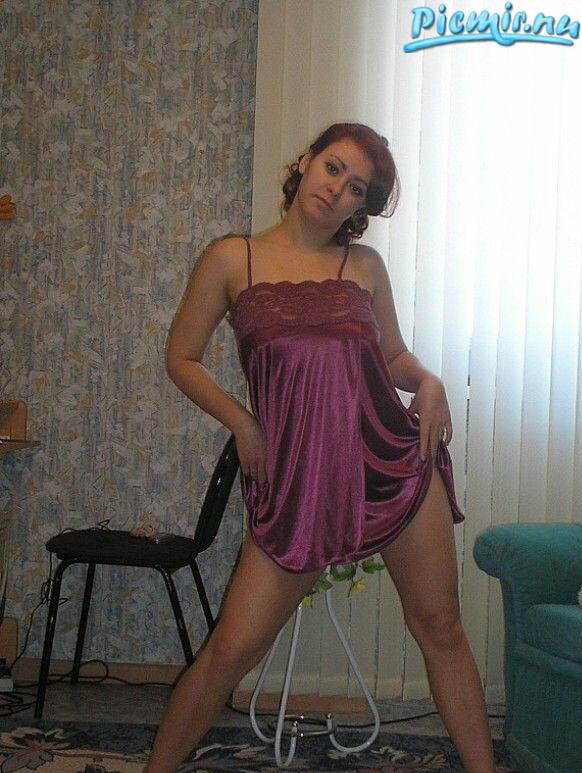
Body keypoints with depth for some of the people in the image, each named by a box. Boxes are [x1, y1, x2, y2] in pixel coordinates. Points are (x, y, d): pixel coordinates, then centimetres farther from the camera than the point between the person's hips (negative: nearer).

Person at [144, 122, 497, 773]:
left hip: (395, 459, 2)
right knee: (233, 647, -3)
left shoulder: (364, 265, 9)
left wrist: (426, 380, -1)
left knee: (439, 627, 9)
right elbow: (181, 359, 8)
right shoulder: (232, 258, 3)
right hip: (298, 479, -2)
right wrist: (243, 424, -3)